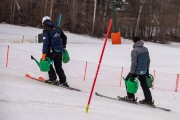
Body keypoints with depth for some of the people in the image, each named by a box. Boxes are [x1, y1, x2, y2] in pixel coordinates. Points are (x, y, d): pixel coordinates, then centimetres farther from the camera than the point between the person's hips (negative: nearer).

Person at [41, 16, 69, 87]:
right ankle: (63, 81, 5)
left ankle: (53, 79, 1)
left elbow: (46, 42, -16)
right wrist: (63, 47, 37)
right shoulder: (57, 29, 13)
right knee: (58, 66, 12)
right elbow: (64, 37, 23)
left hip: (52, 50, -6)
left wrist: (44, 53, -18)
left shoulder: (46, 30, -7)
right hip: (59, 50, 6)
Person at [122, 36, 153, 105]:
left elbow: (134, 63, -19)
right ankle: (148, 99, 9)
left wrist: (132, 73, -15)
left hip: (136, 71, -6)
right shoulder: (145, 49, 4)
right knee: (144, 85, 14)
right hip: (144, 71, 6)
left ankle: (130, 97, 12)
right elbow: (148, 60, 11)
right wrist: (147, 70, 20)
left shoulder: (135, 50, -17)